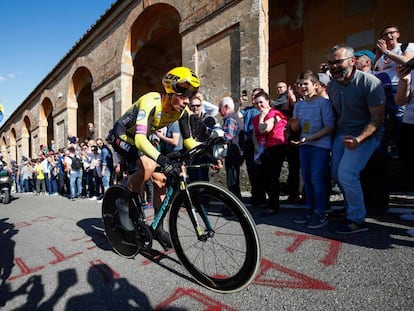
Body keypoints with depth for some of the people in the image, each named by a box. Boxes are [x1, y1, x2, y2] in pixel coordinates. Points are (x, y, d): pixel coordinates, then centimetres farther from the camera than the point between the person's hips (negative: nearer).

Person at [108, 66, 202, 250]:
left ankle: (158, 228, 10)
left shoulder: (182, 111, -14)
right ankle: (125, 202, -7)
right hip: (122, 135, -6)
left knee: (161, 179, -5)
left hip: (140, 138, 6)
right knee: (148, 166, -34)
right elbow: (140, 139, -45)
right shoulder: (151, 102, -34)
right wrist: (162, 159, -60)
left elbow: (188, 141, -8)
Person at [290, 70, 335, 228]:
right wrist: (294, 125, -10)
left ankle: (321, 213, 7)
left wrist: (309, 138, -20)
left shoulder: (324, 103, -8)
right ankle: (310, 209, 23)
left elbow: (329, 127, -13)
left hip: (320, 146, -6)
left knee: (317, 178, -7)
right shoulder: (299, 105, 11)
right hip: (304, 146, 6)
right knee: (306, 178, 9)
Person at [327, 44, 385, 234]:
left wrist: (359, 139, -30)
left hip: (365, 134, -6)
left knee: (347, 174, -17)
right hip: (341, 134, 7)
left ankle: (357, 220, 1)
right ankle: (351, 207, 31)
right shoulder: (331, 85, 4)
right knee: (336, 174, 6)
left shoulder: (369, 82, -15)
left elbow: (377, 118, -17)